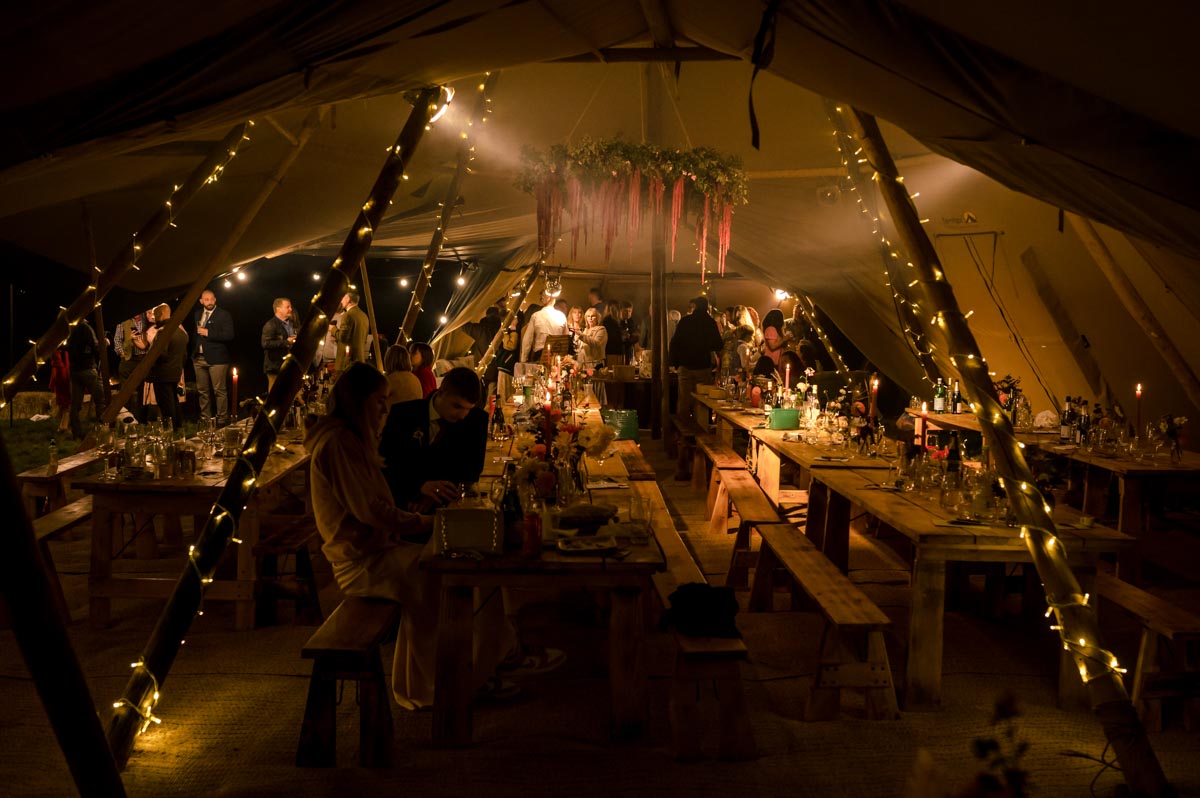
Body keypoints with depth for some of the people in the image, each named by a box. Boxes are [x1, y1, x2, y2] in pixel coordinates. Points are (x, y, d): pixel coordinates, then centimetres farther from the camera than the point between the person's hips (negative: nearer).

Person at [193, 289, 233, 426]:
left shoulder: (224, 315, -4)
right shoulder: (197, 314, 14)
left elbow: (229, 335, -13)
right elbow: (195, 333, 21)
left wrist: (208, 333, -16)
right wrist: (193, 351, 10)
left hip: (216, 358, -6)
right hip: (199, 358, 6)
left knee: (220, 391, -5)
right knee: (202, 391, 10)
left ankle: (222, 419, 0)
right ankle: (205, 418, 19)